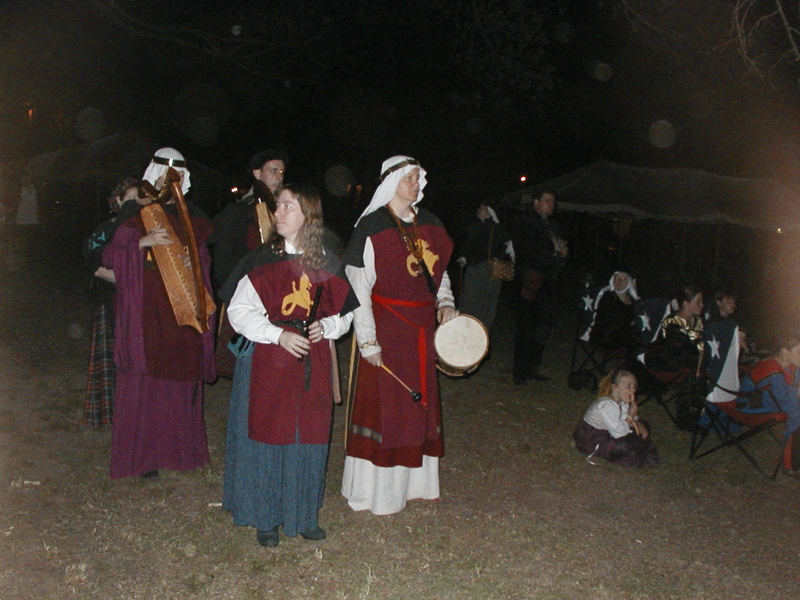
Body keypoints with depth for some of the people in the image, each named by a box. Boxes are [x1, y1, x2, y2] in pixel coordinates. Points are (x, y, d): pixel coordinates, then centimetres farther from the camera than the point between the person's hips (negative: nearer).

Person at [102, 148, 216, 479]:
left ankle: (179, 449, 16)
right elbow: (110, 256, -6)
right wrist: (143, 242, -21)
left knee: (182, 381, 6)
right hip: (147, 312, -4)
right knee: (146, 382, -3)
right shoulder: (138, 214, 1)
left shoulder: (191, 217, 13)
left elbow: (202, 260, 21)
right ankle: (145, 455, 4)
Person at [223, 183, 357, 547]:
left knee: (309, 437, 8)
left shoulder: (327, 264, 6)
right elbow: (239, 311, -4)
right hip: (268, 360, -2)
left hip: (312, 363, 2)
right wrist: (279, 335, -16)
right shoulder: (261, 261, -1)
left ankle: (303, 515, 24)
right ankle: (265, 518, 18)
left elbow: (345, 313, 12)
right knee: (268, 436, 2)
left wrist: (325, 328, -9)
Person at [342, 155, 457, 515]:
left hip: (421, 329, 7)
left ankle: (414, 480, 30)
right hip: (386, 329, -7)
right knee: (384, 405, 1)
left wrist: (445, 303, 3)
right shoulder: (371, 227, -10)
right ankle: (376, 491, 15)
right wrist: (367, 340, -17)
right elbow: (358, 289, -13)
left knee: (419, 402, 14)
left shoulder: (428, 224, 10)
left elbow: (439, 270, 21)